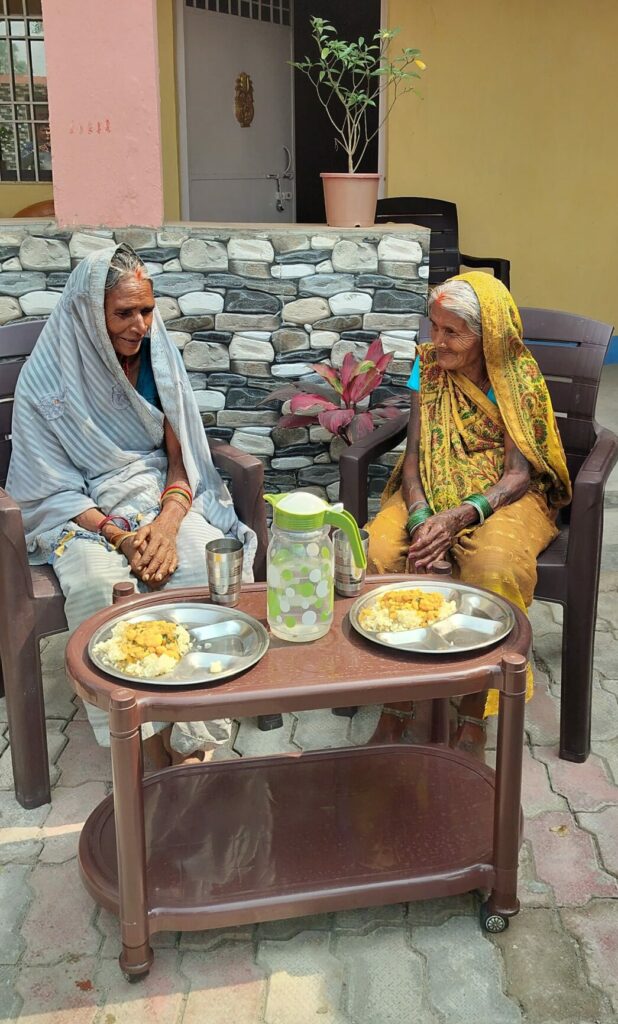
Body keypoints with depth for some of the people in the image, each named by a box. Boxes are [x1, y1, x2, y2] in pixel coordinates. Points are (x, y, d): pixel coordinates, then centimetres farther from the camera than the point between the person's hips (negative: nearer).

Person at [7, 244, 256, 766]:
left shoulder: (161, 359, 1)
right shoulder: (46, 380, -8)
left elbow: (181, 462, 1)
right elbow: (54, 490, -8)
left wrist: (167, 525, -18)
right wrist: (121, 537, -22)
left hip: (162, 501, 3)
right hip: (82, 515, -3)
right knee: (101, 587, -35)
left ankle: (193, 733, -16)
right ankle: (154, 739, -19)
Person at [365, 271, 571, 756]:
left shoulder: (521, 377, -10)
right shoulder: (428, 365, 0)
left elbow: (519, 474, -14)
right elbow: (414, 452, -4)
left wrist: (461, 517, -31)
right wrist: (419, 517, -23)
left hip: (502, 495, -3)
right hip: (432, 492, 3)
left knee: (494, 566, -37)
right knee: (380, 550, -27)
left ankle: (474, 714, -19)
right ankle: (399, 700, -11)